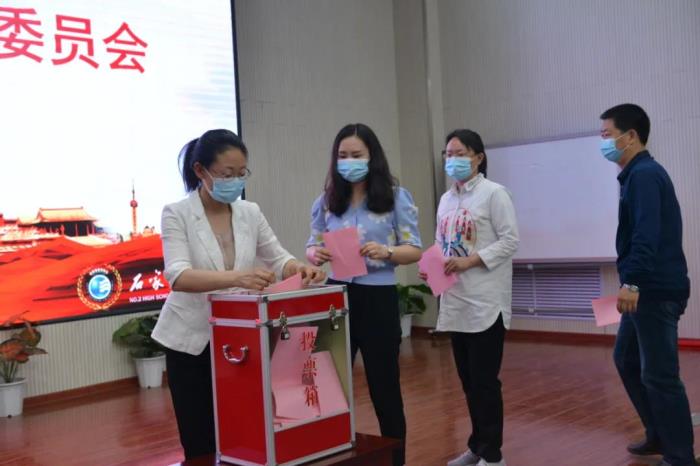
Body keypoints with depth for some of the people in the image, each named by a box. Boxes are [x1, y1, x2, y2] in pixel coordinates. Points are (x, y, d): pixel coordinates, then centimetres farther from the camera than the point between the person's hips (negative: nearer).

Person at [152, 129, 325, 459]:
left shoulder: (250, 213, 3)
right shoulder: (176, 214, -11)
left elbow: (277, 259, 4)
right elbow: (178, 276, -25)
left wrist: (300, 268, -21)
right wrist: (236, 277, -42)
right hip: (191, 342, -3)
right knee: (201, 444, 4)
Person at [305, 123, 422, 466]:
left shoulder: (396, 197, -2)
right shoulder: (326, 201, 7)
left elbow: (414, 250, -3)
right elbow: (312, 246, 10)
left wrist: (386, 251, -23)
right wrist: (315, 254, -13)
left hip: (378, 298, -3)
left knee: (384, 386, 8)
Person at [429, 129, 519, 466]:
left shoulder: (494, 193, -6)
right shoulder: (446, 199, 15)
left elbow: (510, 240, -11)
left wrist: (470, 261, -19)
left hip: (486, 301, -7)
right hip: (455, 301, 7)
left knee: (485, 380, -2)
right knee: (468, 380, 14)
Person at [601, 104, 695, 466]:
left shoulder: (644, 174, -14)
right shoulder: (637, 174, 16)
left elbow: (647, 234, -25)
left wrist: (632, 282, -29)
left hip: (656, 291, -11)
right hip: (646, 289, 11)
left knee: (659, 375, -4)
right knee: (626, 359, 19)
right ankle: (659, 435, 31)